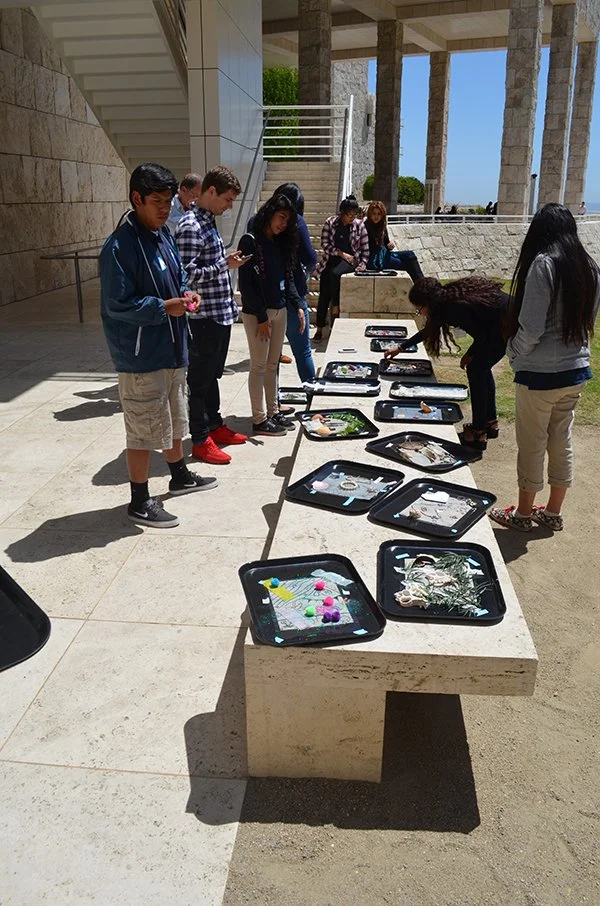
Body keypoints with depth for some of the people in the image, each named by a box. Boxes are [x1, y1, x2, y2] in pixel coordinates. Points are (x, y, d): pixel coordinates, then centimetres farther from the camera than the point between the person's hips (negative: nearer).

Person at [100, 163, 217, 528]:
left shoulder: (164, 234, 8)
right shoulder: (120, 246, -19)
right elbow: (118, 305, -20)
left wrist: (185, 294, -1)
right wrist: (164, 307, -23)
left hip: (172, 348, 9)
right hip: (140, 357, -9)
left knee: (175, 418, 23)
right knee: (144, 429, 0)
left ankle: (180, 476, 42)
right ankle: (141, 502, 14)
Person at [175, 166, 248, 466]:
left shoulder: (209, 222, 12)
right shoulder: (190, 227, -18)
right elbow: (188, 275, -23)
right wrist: (225, 264, -21)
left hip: (221, 314, 9)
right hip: (204, 317, -9)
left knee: (212, 374, 19)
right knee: (200, 378, 1)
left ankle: (214, 425, 32)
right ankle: (200, 440, 10)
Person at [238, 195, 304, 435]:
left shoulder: (281, 243, 13)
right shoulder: (250, 241, -9)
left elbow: (288, 278, 16)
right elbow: (246, 283, -14)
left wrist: (298, 305, 2)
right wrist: (261, 316, -17)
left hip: (279, 310, 7)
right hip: (257, 313, -7)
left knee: (272, 365, 12)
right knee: (259, 366, -2)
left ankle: (273, 412, 21)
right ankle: (259, 419, 4)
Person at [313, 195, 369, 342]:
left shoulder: (359, 225, 1)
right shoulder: (330, 222, -1)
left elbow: (365, 248, 6)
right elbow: (324, 244, -4)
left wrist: (363, 264, -6)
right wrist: (341, 253, -13)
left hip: (350, 260, -1)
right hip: (331, 258, 1)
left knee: (334, 273, -33)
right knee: (323, 295, -9)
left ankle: (335, 308, -20)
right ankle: (319, 329, -5)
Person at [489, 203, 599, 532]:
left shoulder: (543, 264, -16)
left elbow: (530, 328, -19)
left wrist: (514, 355, -3)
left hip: (540, 374, -7)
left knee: (532, 444, 6)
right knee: (562, 441, 16)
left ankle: (523, 514, 20)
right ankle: (553, 513, 28)